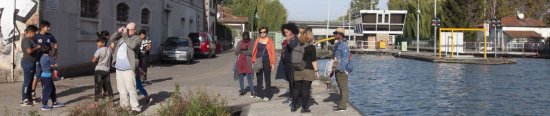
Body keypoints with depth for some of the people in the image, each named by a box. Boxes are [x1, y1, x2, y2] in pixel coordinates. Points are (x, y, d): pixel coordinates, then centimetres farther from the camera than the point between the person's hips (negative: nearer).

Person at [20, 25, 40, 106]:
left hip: (32, 63, 10)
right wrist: (37, 47, -14)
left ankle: (29, 97, 25)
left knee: (30, 81, 16)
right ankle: (24, 100, 0)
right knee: (27, 81, -5)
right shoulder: (26, 39, -16)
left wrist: (37, 47, 14)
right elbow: (29, 51, -27)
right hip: (28, 63, -10)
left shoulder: (30, 39, 15)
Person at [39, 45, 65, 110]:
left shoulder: (42, 57, 12)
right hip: (47, 76, -10)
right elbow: (55, 65, -9)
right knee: (47, 90, -5)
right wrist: (52, 66, 10)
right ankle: (44, 105, -2)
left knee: (52, 89, 17)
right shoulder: (48, 58, -14)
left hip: (44, 75, 10)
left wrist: (51, 66, 1)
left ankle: (54, 102, 25)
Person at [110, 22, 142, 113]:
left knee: (131, 88, -12)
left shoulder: (136, 38, -3)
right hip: (118, 67, 7)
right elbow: (112, 39, 11)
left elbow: (132, 45, -22)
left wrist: (125, 35, -16)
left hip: (128, 68, -7)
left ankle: (135, 107, -9)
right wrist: (118, 32, -4)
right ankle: (124, 105, 26)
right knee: (121, 88, 15)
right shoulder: (122, 36, 15)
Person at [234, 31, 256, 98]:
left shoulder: (251, 43, -2)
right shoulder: (239, 43, 11)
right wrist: (242, 49, -12)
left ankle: (253, 92, -9)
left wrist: (243, 51, -9)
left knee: (249, 77, -10)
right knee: (240, 76, 9)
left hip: (247, 63, -5)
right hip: (240, 62, 5)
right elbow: (236, 52, 5)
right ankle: (242, 90, 20)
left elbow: (252, 52, -13)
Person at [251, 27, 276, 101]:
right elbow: (254, 51, 9)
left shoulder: (269, 41, -1)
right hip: (258, 62, 4)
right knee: (259, 79, 9)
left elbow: (272, 52, -3)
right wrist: (253, 61, 4)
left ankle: (267, 95, 9)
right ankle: (259, 94, 18)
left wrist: (273, 64, -8)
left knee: (267, 79, 2)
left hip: (267, 62, -3)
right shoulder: (257, 40, 8)